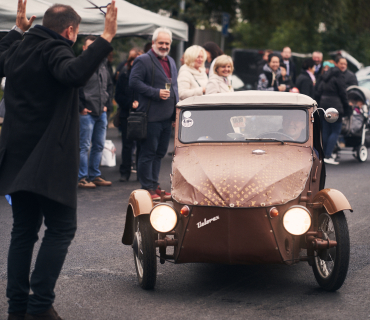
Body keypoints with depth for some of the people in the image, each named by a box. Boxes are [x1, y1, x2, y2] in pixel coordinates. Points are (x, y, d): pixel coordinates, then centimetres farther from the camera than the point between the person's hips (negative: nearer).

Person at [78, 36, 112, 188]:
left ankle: (95, 176, 21)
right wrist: (80, 108, -13)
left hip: (101, 112, 7)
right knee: (84, 146, -3)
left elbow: (108, 85, 24)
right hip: (86, 113, -7)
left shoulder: (102, 65, 13)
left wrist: (106, 103, 14)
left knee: (99, 146, 12)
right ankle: (82, 178, 4)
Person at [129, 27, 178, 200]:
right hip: (151, 116, -8)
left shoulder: (171, 62, 20)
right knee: (148, 153, -3)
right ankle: (147, 188, 1)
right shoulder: (143, 60, -7)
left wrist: (176, 112, 19)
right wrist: (156, 93, -21)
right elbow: (134, 82, -16)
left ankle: (154, 185, 21)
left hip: (167, 117, 8)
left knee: (160, 153, 13)